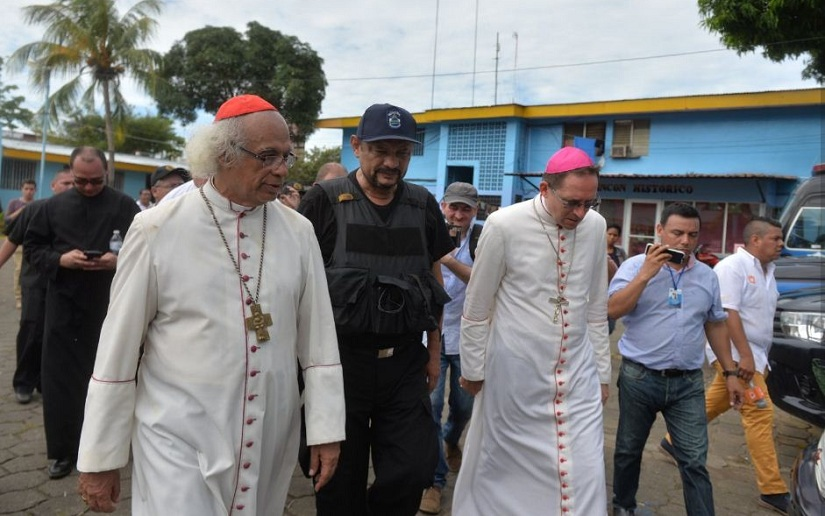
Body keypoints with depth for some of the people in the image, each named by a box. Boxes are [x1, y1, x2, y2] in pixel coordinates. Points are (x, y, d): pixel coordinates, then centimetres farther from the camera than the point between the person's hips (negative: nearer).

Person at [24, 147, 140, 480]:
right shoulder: (54, 206, 8)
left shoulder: (125, 207, 0)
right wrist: (59, 259, -10)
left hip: (109, 305, -2)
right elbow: (32, 246, 10)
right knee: (59, 378, 5)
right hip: (63, 303, 2)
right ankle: (62, 451, 17)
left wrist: (120, 261, -20)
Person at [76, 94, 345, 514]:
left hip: (270, 441, 3)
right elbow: (118, 347, -5)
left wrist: (325, 428, 3)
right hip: (179, 437, -3)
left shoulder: (298, 232, -2)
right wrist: (99, 457, 0)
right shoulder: (157, 229, -10)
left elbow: (318, 338, 2)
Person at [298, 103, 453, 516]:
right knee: (341, 480, 10)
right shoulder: (326, 201, -6)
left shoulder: (423, 206, 6)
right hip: (342, 358, -2)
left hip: (405, 362, 3)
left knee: (413, 470, 3)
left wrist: (434, 350, 12)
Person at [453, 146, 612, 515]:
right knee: (500, 467, 13)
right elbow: (476, 309, -5)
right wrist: (472, 369, 2)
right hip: (514, 372, -3)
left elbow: (596, 307, 8)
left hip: (577, 372, 3)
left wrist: (602, 371, 11)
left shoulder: (595, 226, -2)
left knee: (585, 470, 3)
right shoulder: (504, 225, -15)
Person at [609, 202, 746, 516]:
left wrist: (730, 373, 13)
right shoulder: (635, 266, -6)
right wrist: (646, 273, -22)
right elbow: (613, 310, -18)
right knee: (629, 451, 15)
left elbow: (715, 326, 15)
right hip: (639, 378, -2)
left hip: (688, 383, 2)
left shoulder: (707, 276, 7)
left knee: (695, 462, 0)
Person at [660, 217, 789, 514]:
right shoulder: (733, 267, -14)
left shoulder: (767, 270, 14)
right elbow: (728, 313, -21)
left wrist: (759, 356, 19)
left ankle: (675, 442, 30)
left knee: (713, 404, 15)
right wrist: (745, 356, -25)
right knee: (760, 413, -10)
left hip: (753, 353, 9)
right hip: (734, 353, -9)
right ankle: (772, 490, -5)